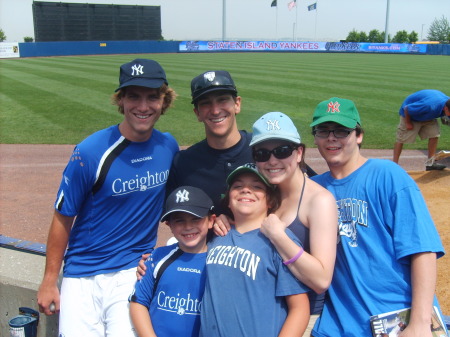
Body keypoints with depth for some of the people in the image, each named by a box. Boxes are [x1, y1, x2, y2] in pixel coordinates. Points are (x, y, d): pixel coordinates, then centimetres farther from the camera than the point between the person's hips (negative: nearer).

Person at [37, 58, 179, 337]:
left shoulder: (169, 147, -2)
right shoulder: (90, 152, -14)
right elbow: (63, 218, -6)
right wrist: (49, 281, -2)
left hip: (135, 272, 2)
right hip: (83, 275, -1)